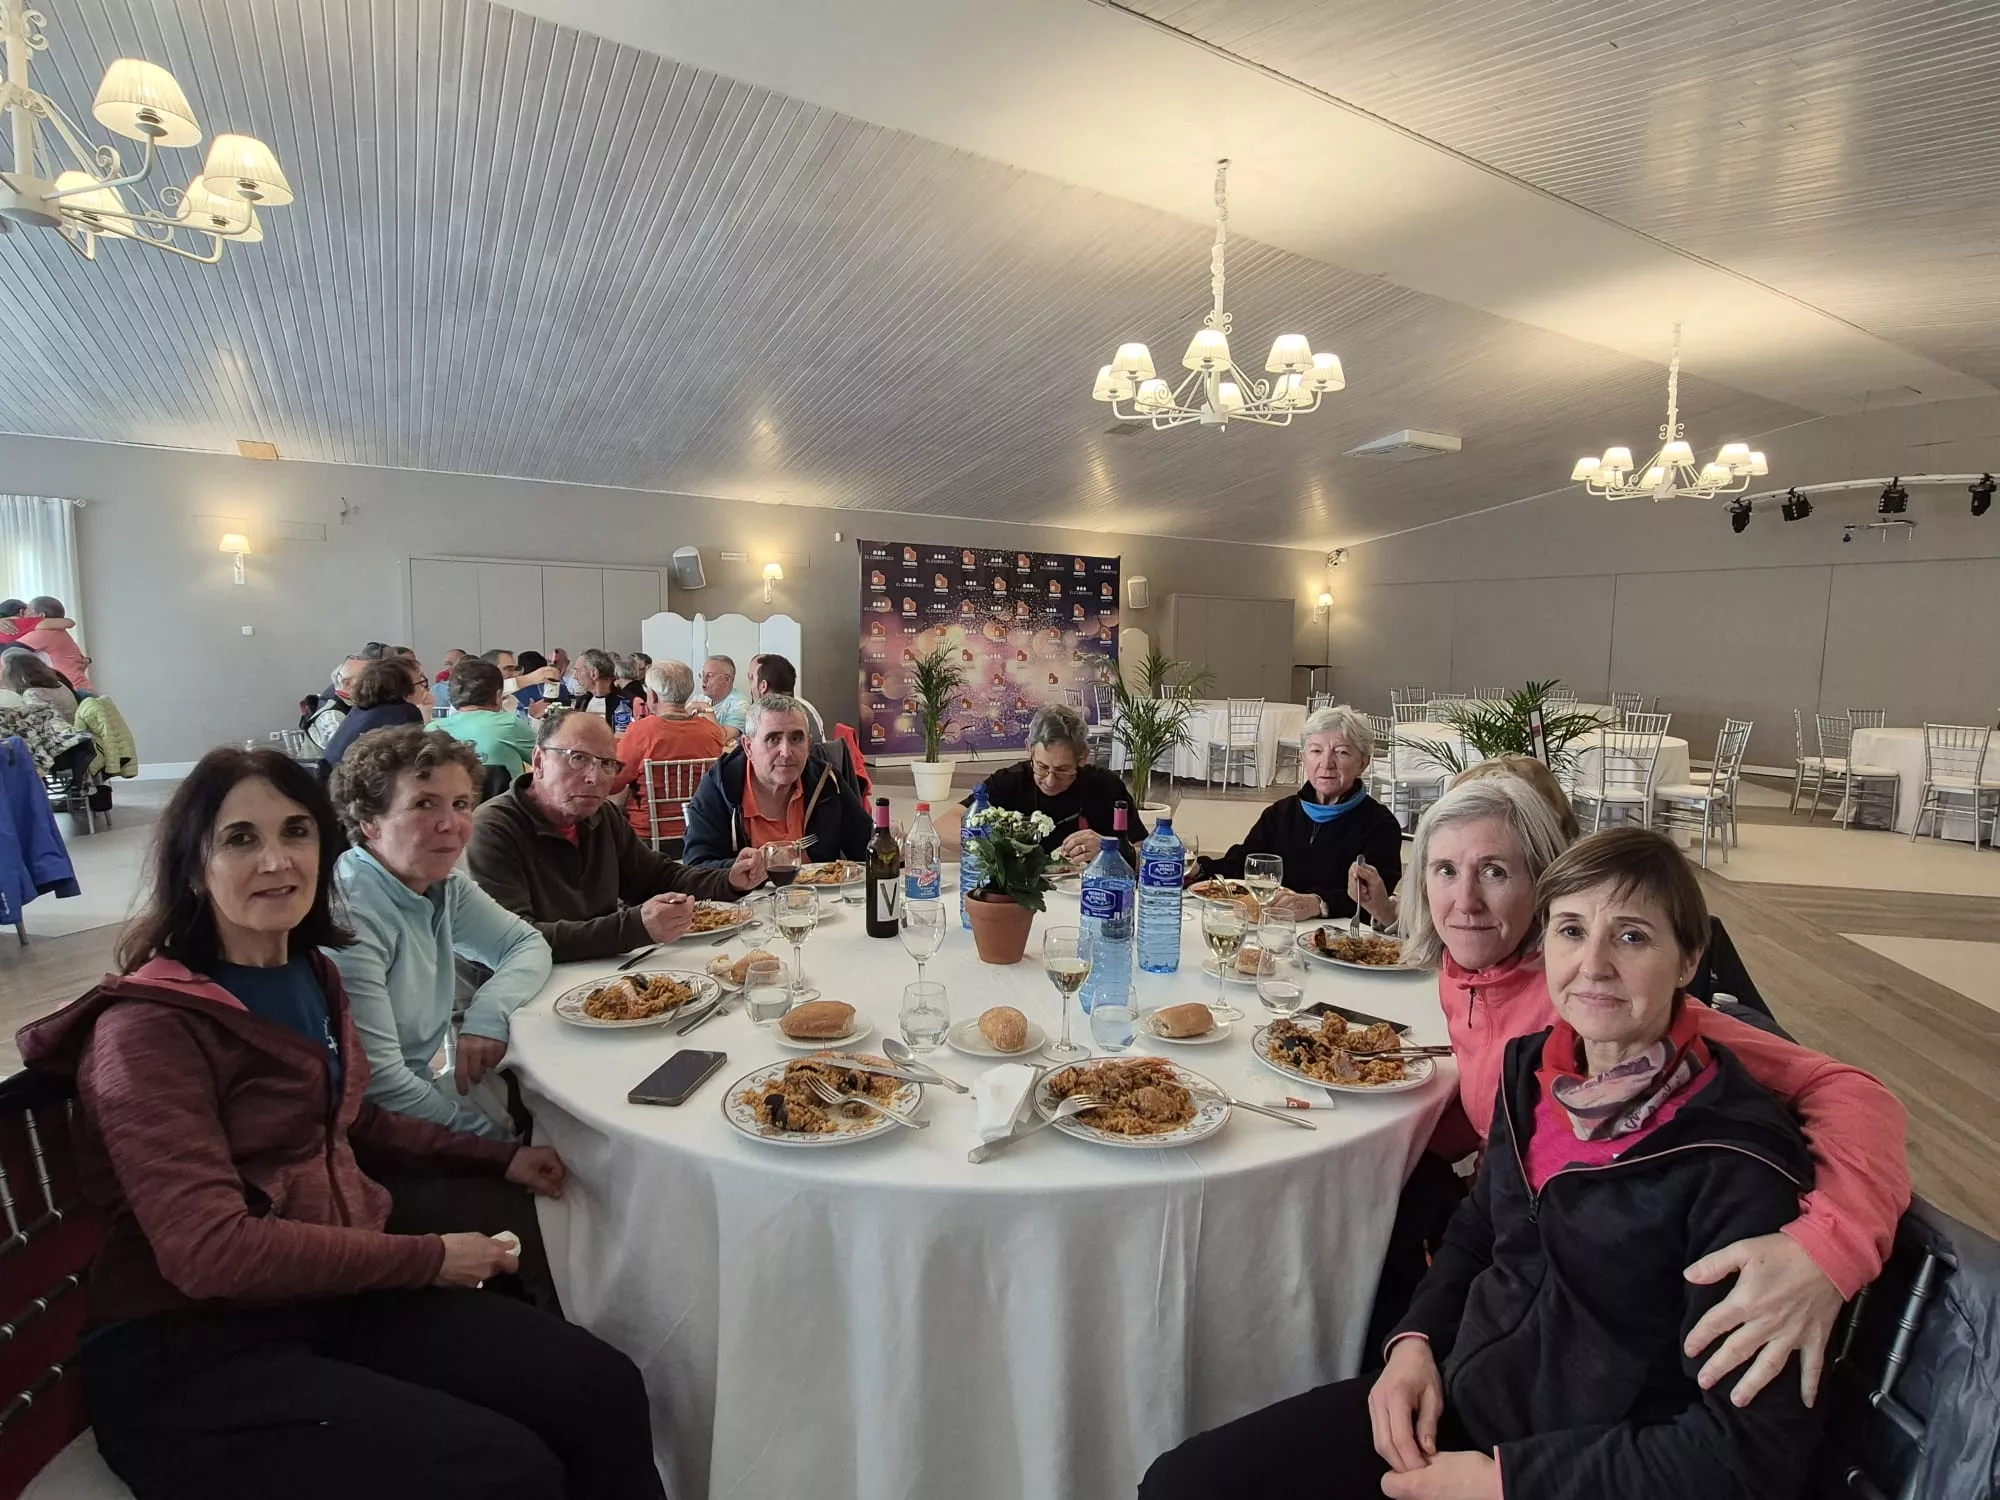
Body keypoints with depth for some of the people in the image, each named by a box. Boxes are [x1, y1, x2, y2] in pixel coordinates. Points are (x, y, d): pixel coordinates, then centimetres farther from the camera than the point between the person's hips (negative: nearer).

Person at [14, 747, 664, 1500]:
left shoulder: (312, 977, 10)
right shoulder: (147, 1026, -14)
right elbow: (209, 1251, -21)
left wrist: (499, 1157, 18)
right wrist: (426, 1258, -16)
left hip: (341, 1291, 7)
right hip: (193, 1351, -6)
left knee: (605, 1392, -11)